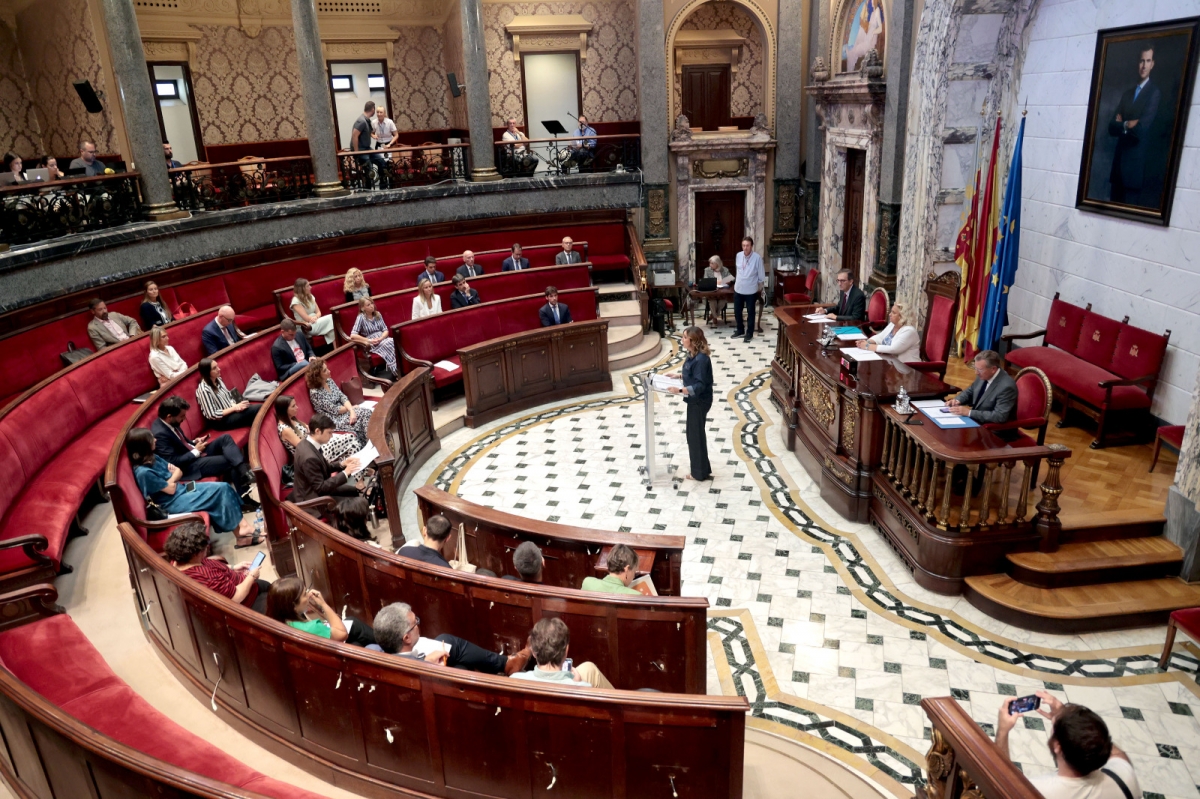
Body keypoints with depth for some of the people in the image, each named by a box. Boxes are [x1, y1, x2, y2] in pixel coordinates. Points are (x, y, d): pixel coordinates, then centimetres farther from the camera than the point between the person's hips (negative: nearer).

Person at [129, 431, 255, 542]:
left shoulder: (152, 458, 6)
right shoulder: (143, 472, -23)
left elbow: (178, 472, 10)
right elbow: (171, 489, -16)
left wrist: (172, 477, -10)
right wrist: (174, 476, 2)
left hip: (182, 488, 9)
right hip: (174, 502, -9)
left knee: (224, 487, -8)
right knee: (220, 492, -16)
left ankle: (240, 527, -11)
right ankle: (240, 529, -5)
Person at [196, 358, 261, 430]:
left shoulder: (218, 380, 3)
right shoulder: (204, 390, -21)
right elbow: (212, 415, -20)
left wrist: (234, 405, -10)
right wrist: (235, 408, -18)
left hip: (230, 410, 8)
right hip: (220, 421, -8)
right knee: (258, 408, -21)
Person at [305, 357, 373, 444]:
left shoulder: (329, 380, 5)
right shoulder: (315, 392, -18)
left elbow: (342, 397, 1)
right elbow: (334, 410, -16)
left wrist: (352, 411, -16)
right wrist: (351, 408, -5)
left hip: (343, 411, 7)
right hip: (334, 419, -7)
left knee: (367, 412, -17)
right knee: (358, 423, -26)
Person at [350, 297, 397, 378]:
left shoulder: (378, 314, 10)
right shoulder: (361, 318, -6)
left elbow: (386, 330, 8)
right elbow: (353, 336, -15)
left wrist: (380, 339, -13)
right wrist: (369, 340, -19)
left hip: (383, 339, 5)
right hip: (372, 344, -5)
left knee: (395, 342, -29)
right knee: (388, 345, -34)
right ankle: (396, 372, -35)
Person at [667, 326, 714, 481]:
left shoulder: (701, 359, -26)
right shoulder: (693, 355, 4)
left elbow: (700, 385, -29)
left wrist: (680, 390, -34)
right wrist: (680, 376, 12)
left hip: (699, 401, -10)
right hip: (695, 400, 10)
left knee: (696, 435, 3)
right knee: (695, 434, 19)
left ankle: (699, 472, 17)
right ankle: (700, 469, 32)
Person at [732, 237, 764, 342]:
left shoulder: (757, 258, -17)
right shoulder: (738, 255, -2)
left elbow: (761, 274, -7)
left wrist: (760, 287, 0)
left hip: (751, 290, -4)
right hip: (738, 288, 4)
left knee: (751, 312, 9)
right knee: (737, 311, 13)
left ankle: (749, 333, 23)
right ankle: (740, 330, 32)